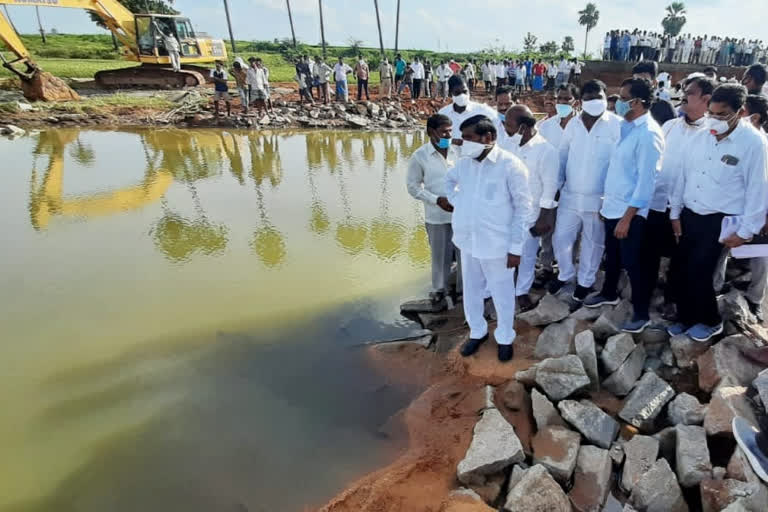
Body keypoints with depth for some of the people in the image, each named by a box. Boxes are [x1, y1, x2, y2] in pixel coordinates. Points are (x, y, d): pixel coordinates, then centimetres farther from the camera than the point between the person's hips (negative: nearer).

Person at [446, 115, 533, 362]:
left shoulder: (510, 165, -15)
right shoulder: (464, 162, 0)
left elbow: (523, 208, -10)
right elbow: (449, 180, 23)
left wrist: (515, 248, -11)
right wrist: (457, 202, 5)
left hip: (497, 244, -5)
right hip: (468, 241, 5)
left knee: (501, 293, 12)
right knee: (471, 290, 18)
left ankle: (505, 337, 34)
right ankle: (477, 331, 41)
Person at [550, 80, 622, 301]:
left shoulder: (616, 125, -9)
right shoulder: (573, 123, 4)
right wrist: (557, 184, 6)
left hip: (598, 198, -3)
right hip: (570, 195, 3)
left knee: (593, 243, 11)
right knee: (560, 238, 9)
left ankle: (585, 281, 31)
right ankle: (565, 274, 34)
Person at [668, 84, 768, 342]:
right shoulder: (701, 137, 3)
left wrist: (745, 230, -11)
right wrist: (675, 212, 10)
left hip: (720, 221, -5)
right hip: (689, 215, 5)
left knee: (699, 273, -5)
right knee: (684, 271, 9)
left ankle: (710, 321, 20)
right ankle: (685, 318, 28)